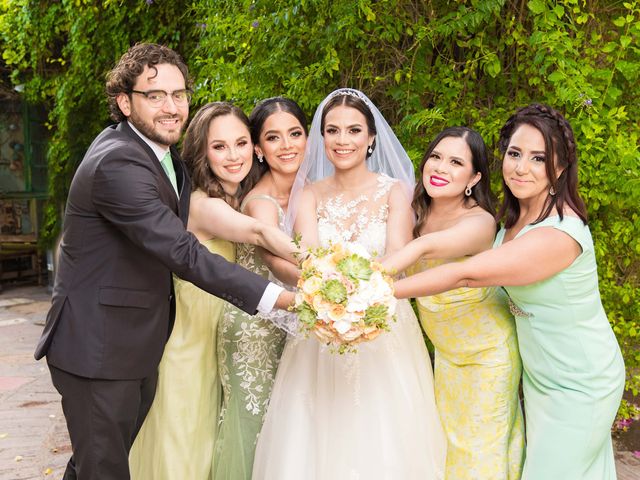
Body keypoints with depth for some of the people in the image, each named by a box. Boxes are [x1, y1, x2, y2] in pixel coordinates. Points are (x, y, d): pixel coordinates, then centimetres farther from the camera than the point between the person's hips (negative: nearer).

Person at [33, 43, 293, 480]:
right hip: (98, 348, -9)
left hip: (138, 345, 9)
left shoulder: (162, 149, 7)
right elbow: (183, 253, -31)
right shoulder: (116, 163, -24)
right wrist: (281, 297, -35)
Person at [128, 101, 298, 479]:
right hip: (188, 342, -7)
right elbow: (258, 232, -40)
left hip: (220, 342, 8)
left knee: (209, 439, 17)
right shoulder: (202, 204, -23)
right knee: (182, 439, 4)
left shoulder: (241, 201, 5)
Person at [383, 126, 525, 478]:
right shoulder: (416, 210, -10)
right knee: (447, 440, 18)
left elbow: (428, 247, -49)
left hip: (488, 353, -5)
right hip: (445, 350, 5)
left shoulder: (479, 222, -32)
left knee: (481, 450, 11)